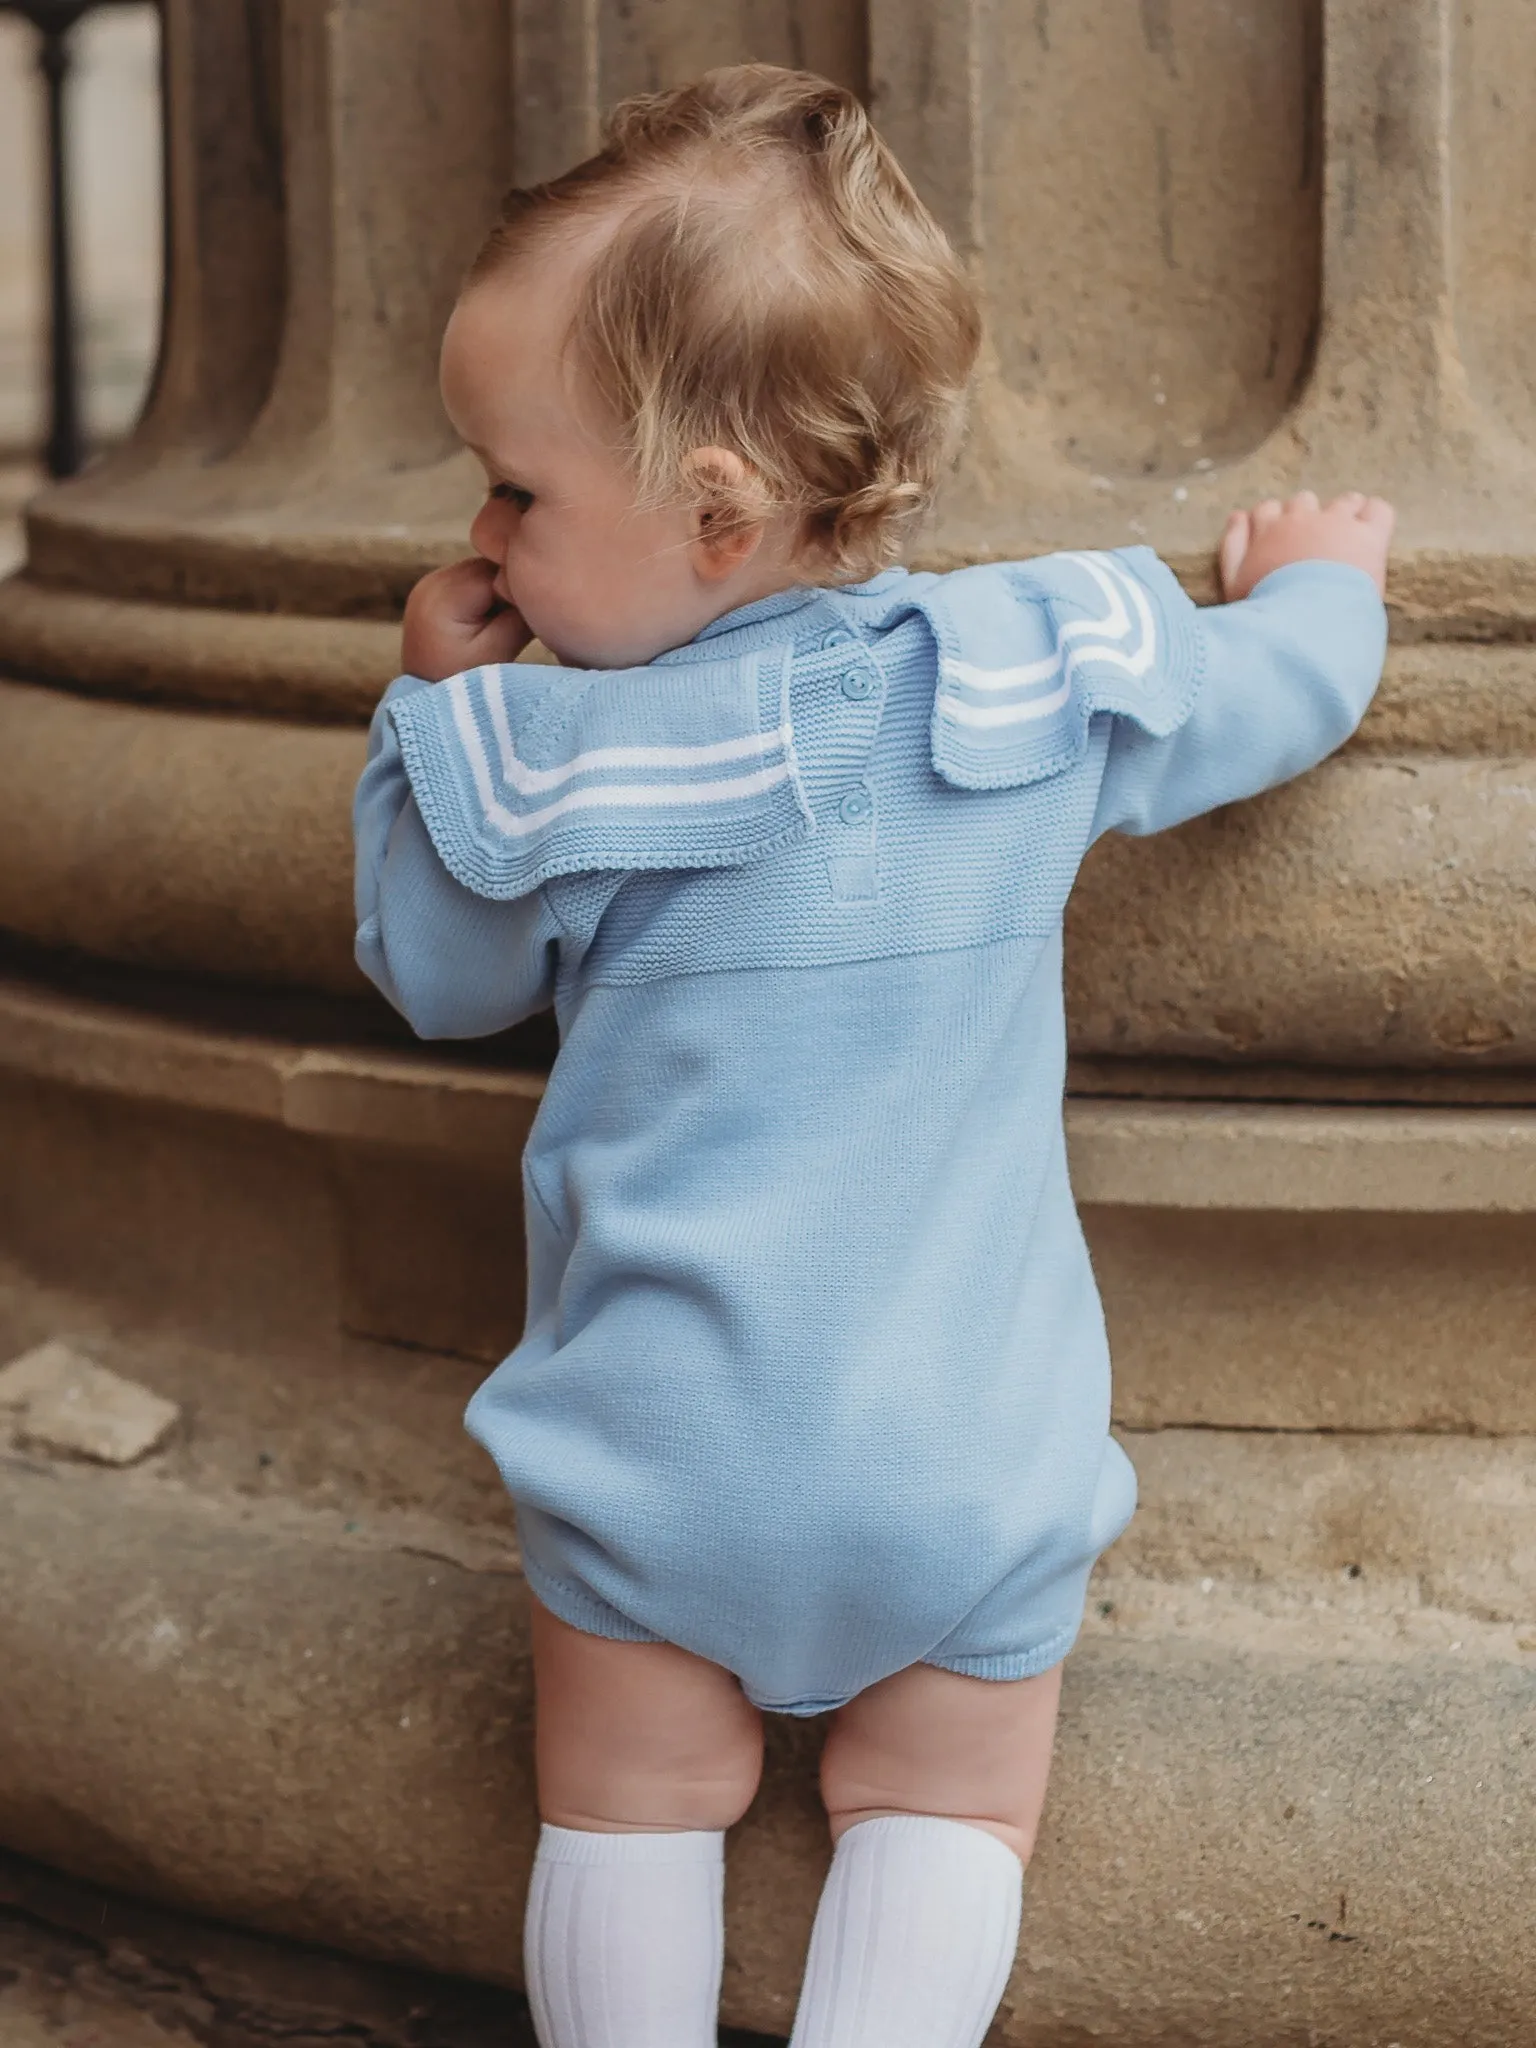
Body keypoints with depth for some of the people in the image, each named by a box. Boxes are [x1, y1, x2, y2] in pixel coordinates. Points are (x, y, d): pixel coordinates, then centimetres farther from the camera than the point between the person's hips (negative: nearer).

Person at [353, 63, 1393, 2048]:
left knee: (630, 1808, 13)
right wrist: (1318, 573, 34)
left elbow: (432, 973, 7)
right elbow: (1295, 684, 13)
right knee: (945, 1812, 13)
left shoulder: (541, 765, -12)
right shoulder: (1053, 674, -6)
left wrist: (433, 708, 11)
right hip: (970, 1458, 2)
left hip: (658, 1440, -1)